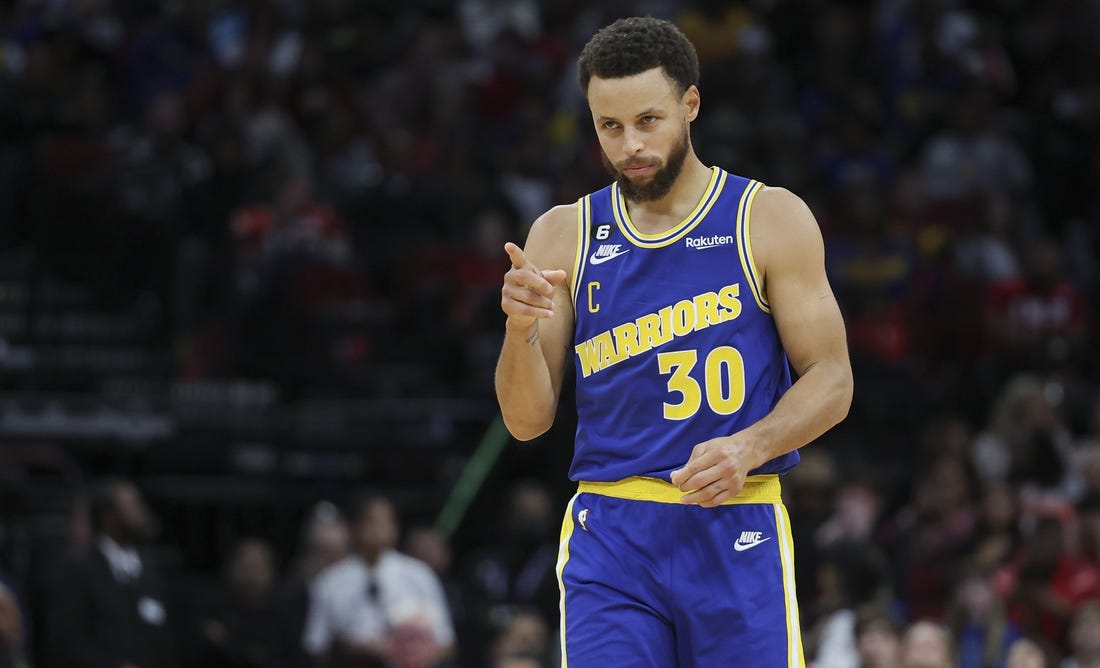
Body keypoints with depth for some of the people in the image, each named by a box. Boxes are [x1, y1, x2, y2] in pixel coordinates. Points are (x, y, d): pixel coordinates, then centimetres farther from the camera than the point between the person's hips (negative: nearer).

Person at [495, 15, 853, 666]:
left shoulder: (770, 219, 2)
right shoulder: (565, 236, 8)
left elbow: (831, 381, 0)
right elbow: (528, 420, 6)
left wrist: (750, 447, -18)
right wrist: (521, 329, -14)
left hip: (737, 539, -1)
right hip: (609, 537, 1)